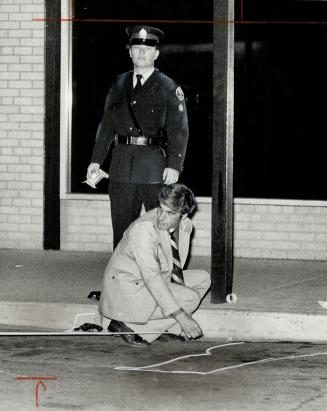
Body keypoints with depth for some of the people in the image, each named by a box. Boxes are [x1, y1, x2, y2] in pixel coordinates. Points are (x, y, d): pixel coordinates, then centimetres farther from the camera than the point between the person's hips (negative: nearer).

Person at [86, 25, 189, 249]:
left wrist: (174, 165, -15)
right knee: (121, 228, 6)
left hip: (155, 171, -4)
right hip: (122, 167, 4)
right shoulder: (119, 85, 14)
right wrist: (97, 160, 8)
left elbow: (179, 130, -4)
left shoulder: (168, 88, 2)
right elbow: (107, 124, 16)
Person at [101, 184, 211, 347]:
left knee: (202, 278, 6)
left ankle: (164, 328, 3)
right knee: (190, 298, -20)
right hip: (126, 291, -9)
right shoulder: (143, 229, -28)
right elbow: (152, 278, -34)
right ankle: (125, 325, -14)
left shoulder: (185, 225, -2)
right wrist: (182, 316, -36)